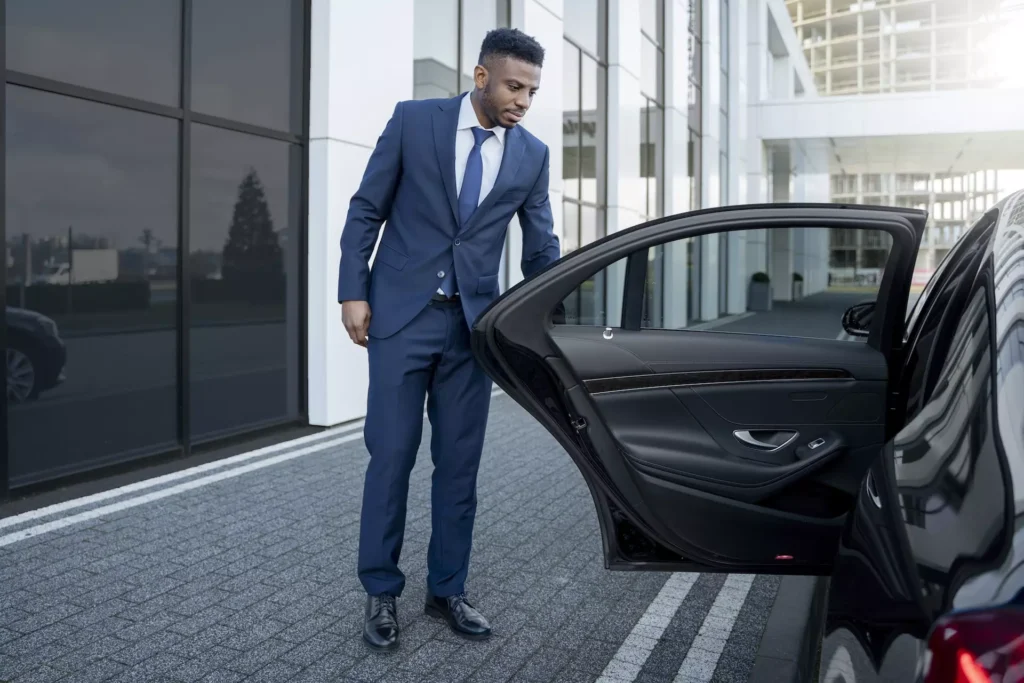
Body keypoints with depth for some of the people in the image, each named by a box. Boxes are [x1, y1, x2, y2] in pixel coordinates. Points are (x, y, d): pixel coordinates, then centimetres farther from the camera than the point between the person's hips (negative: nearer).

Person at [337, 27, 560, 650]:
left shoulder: (533, 155, 4)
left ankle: (448, 590, 22)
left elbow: (542, 247, 8)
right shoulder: (412, 120, -3)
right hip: (402, 313, -2)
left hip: (473, 321, 3)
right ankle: (382, 592, 16)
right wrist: (354, 291, -6)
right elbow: (366, 210, 1)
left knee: (460, 461, 7)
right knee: (392, 455, 1)